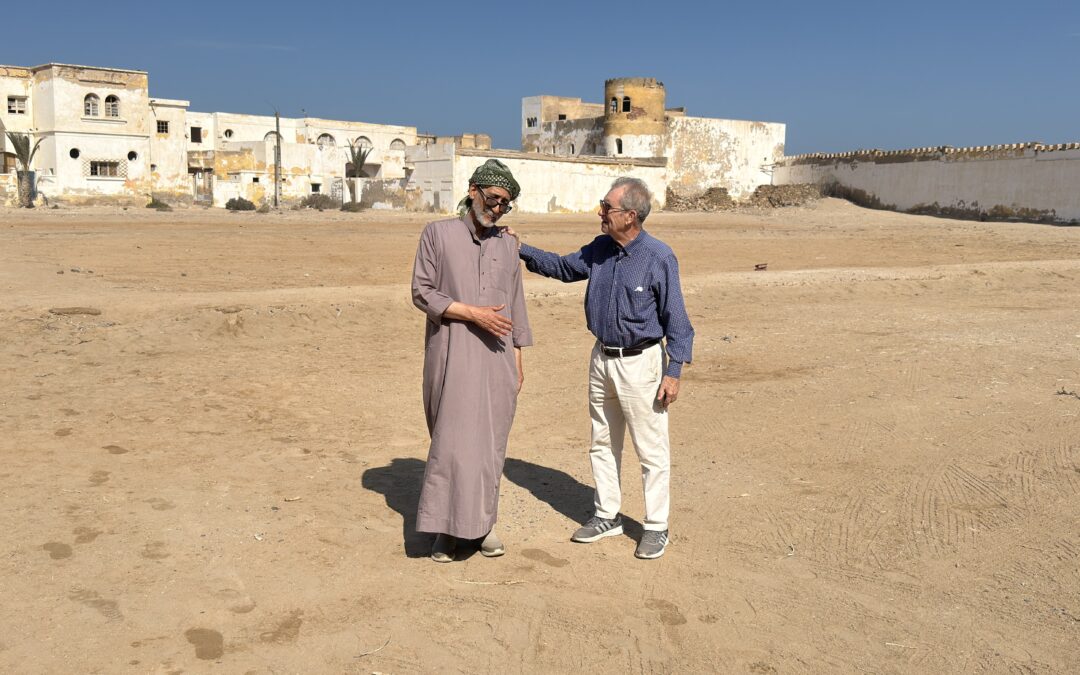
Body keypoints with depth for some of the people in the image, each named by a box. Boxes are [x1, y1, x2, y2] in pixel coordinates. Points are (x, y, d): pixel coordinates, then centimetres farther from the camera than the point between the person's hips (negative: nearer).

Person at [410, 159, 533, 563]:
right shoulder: (438, 234, 1)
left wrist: (517, 361, 13)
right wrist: (472, 313, -15)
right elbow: (422, 292, -4)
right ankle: (446, 527, 6)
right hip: (452, 356, -3)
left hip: (496, 358, 4)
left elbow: (515, 306, 15)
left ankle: (483, 522, 18)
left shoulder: (507, 245, 12)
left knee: (490, 442, 7)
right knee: (451, 439, -4)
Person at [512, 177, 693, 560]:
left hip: (640, 363, -7)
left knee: (652, 450, 2)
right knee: (603, 443, 16)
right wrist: (521, 250, 8)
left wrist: (673, 372, -17)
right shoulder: (600, 249, 4)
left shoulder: (659, 257, -15)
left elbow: (676, 319, -13)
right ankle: (607, 516, 30)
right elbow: (562, 267, 20)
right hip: (602, 359, 7)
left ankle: (656, 528, 15)